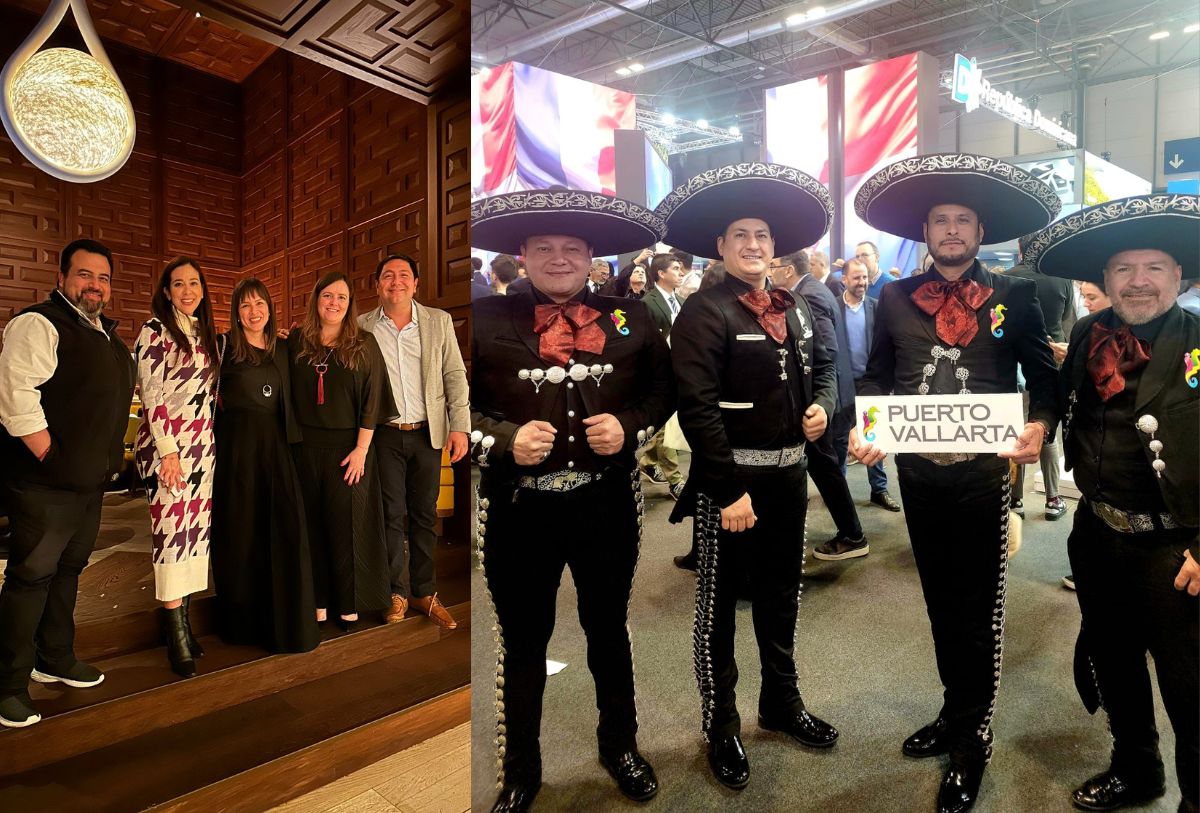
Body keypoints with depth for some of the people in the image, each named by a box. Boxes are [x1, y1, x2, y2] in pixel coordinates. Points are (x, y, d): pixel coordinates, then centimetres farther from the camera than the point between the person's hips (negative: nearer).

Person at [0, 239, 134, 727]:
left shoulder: (107, 333, 15)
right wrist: (53, 459, -19)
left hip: (90, 481, 8)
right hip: (45, 485, -8)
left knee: (68, 570, 18)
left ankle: (56, 659, 34)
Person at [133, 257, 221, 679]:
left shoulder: (206, 334, 15)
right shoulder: (155, 331, -4)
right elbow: (152, 395, -10)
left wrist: (210, 443, 14)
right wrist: (168, 450, -15)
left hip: (203, 446, 7)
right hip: (168, 445, -6)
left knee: (197, 530, 7)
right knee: (172, 531, -6)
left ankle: (182, 618, 17)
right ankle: (176, 633, 1)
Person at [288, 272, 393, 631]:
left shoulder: (364, 344, -1)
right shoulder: (296, 341, 5)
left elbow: (372, 399, -5)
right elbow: (288, 395, 7)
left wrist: (361, 449, -11)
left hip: (347, 446, -2)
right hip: (306, 446, 2)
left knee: (346, 525, 3)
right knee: (312, 524, 8)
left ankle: (349, 604, 17)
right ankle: (318, 600, 20)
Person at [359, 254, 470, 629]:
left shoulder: (439, 321, 2)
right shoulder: (362, 327, 1)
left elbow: (455, 375, 1)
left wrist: (459, 426, -5)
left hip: (428, 433, 1)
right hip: (385, 435, -1)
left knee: (425, 515, 10)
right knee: (392, 515, 5)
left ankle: (425, 593, 22)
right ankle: (397, 594, 20)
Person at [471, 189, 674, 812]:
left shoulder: (629, 318, 3)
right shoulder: (486, 320, -4)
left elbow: (662, 389, 9)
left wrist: (629, 427, -9)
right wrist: (504, 440, -18)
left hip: (608, 503, 2)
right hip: (517, 509, -1)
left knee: (609, 628, 21)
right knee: (522, 640, 14)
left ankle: (620, 745, 46)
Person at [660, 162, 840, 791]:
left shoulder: (794, 309, 11)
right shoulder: (704, 311, -12)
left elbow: (823, 367, 22)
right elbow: (697, 407, -20)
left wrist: (823, 404, -2)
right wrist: (729, 491, -22)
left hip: (788, 475, 8)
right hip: (729, 479, -7)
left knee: (781, 595, 21)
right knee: (718, 605, 7)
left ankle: (782, 703, 42)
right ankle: (721, 727, 26)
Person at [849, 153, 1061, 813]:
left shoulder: (1014, 296, 0)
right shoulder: (895, 297, 5)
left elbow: (1043, 376, 2)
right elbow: (877, 377, 6)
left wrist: (1040, 425, -17)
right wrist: (863, 430, -10)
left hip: (983, 471, -2)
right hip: (918, 471, 3)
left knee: (977, 608, 6)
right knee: (940, 601, 17)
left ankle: (971, 739, 24)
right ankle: (958, 713, 37)